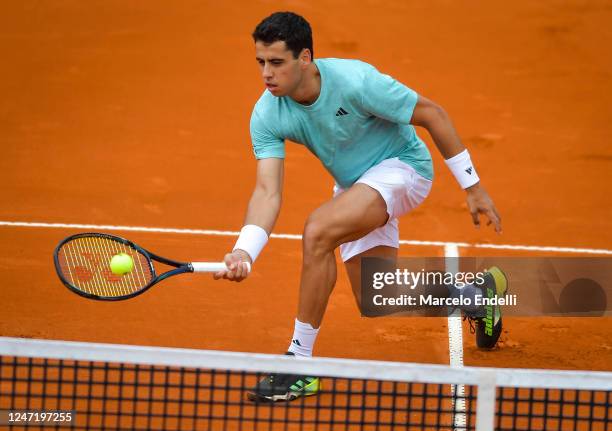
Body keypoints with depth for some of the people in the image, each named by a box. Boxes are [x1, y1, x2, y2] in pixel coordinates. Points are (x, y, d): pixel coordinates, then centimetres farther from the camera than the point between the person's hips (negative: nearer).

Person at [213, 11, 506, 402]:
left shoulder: (355, 81, -31)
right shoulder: (267, 115, -18)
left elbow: (432, 114, -20)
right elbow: (268, 192, -22)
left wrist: (473, 187, -15)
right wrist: (244, 252, -40)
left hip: (402, 165, -7)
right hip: (353, 185, 7)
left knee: (318, 231, -31)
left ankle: (301, 362, -21)